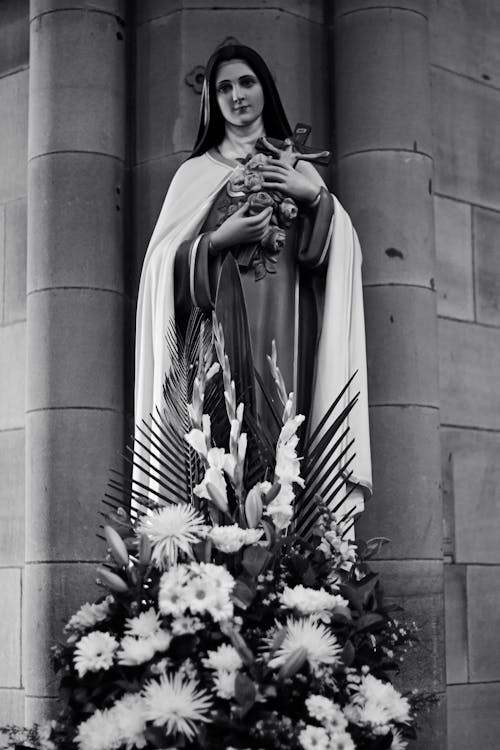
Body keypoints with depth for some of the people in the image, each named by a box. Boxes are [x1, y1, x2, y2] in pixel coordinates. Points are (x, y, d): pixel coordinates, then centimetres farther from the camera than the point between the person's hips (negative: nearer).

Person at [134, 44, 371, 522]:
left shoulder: (299, 170, 17)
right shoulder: (196, 173, 13)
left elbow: (342, 251, 6)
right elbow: (164, 262, 5)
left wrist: (315, 196, -8)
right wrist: (220, 239, -9)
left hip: (284, 333, 1)